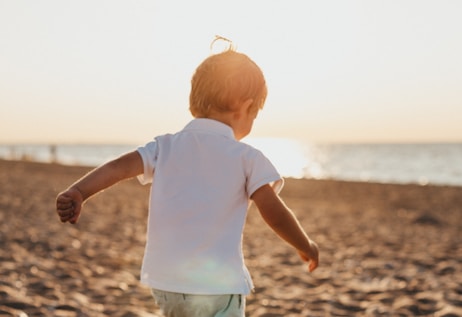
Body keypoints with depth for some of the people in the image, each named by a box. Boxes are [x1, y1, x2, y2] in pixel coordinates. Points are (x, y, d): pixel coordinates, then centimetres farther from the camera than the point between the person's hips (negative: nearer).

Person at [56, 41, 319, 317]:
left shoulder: (166, 146, 6)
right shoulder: (247, 157, -3)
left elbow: (120, 166, -8)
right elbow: (275, 213, -4)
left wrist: (78, 193, -16)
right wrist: (307, 246, 11)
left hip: (164, 280, 5)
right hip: (217, 285, -5)